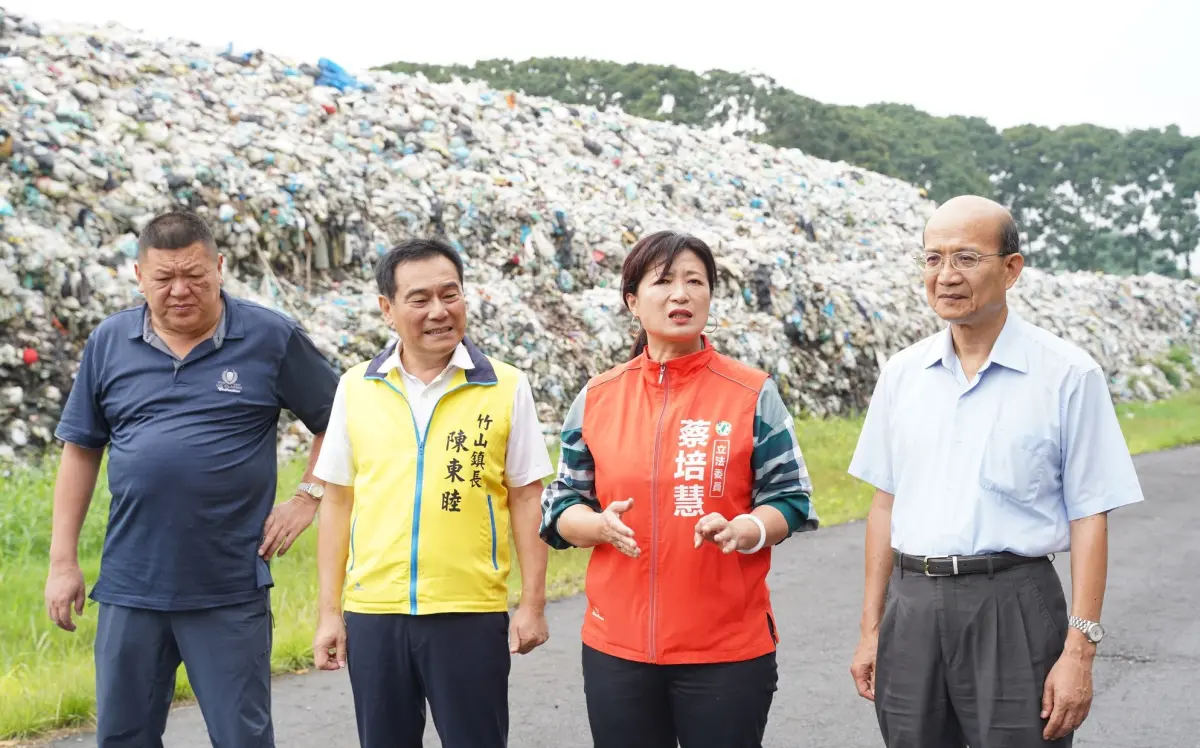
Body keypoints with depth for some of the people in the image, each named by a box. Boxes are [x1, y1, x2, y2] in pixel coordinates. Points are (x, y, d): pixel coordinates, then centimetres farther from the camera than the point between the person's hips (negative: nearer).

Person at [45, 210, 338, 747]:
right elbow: (80, 451, 10)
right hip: (130, 585, 3)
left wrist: (307, 496, -2)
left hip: (230, 591, -3)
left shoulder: (271, 338, -3)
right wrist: (63, 561, 7)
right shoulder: (108, 343, 5)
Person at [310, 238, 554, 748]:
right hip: (372, 612, 2)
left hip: (471, 613, -2)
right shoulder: (356, 388, 5)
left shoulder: (506, 388, 0)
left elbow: (525, 499, 2)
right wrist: (329, 611, 6)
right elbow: (337, 501, 8)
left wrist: (532, 604, -2)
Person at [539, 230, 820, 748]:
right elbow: (562, 506, 9)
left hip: (729, 650, -2)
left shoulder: (752, 394, 0)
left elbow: (790, 499, 1)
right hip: (618, 647, 2)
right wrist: (600, 524, -13)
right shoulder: (598, 397, 6)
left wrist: (743, 530, -20)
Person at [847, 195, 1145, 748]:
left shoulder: (1068, 376, -4)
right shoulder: (901, 373, 8)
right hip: (912, 609, 4)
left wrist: (1078, 652, -10)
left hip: (1013, 607, -4)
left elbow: (1089, 520, -5)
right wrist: (871, 630, 12)